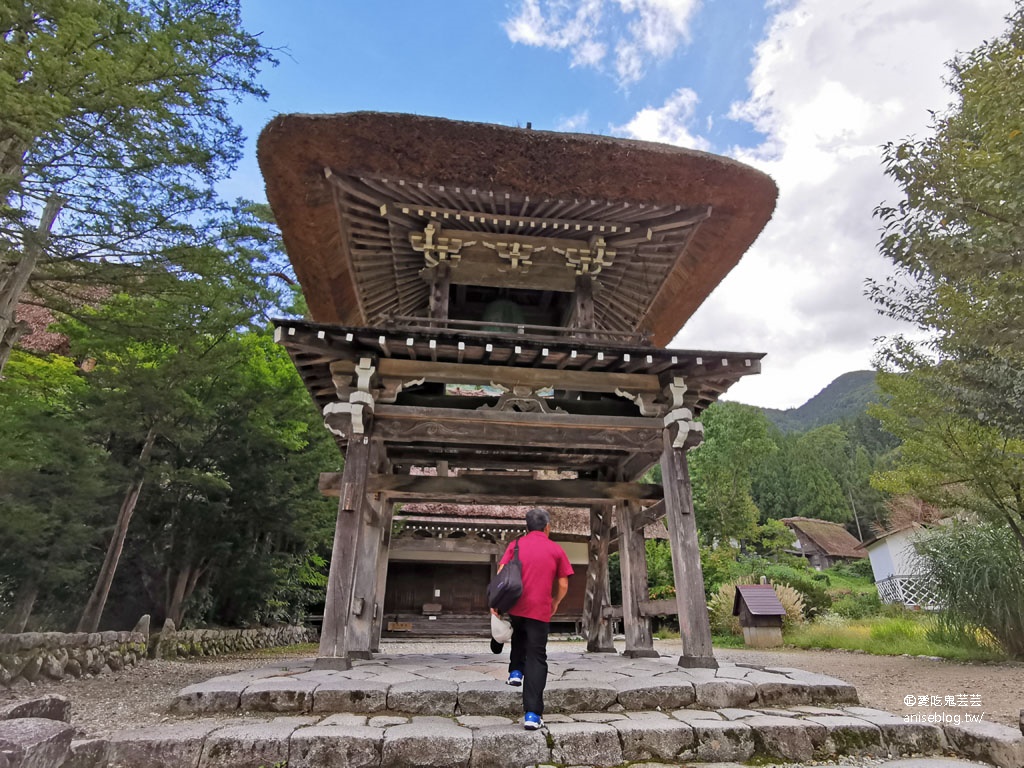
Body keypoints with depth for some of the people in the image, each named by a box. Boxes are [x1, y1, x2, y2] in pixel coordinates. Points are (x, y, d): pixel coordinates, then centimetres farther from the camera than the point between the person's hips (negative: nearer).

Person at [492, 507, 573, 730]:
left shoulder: (515, 545, 7)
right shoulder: (556, 550, 4)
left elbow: (501, 573, -3)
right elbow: (563, 585, 4)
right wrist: (555, 603, 21)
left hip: (515, 607, 2)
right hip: (540, 610, -2)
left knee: (518, 637, 35)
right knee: (536, 659, 3)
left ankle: (515, 671, 25)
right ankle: (532, 714, -2)